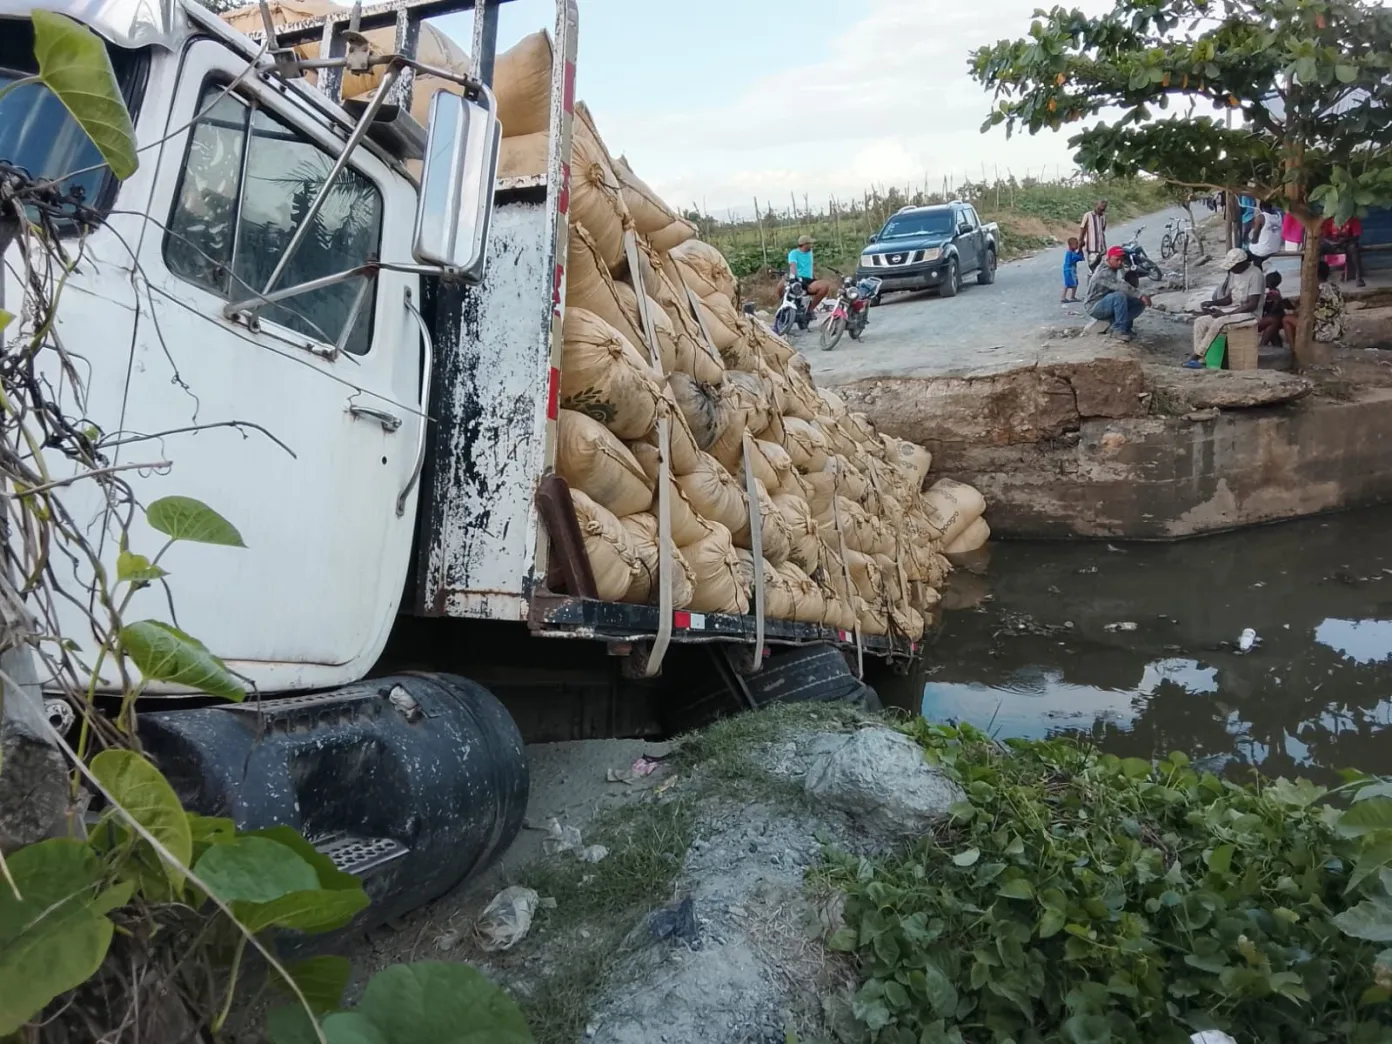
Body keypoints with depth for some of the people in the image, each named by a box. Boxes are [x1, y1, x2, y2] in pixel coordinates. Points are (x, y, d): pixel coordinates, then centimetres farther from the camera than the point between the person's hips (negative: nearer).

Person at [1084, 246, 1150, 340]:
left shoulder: (1117, 270, 10)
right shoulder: (1104, 273, -22)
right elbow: (1121, 286, -34)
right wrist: (1141, 295, -40)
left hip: (1110, 304, 9)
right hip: (1095, 307, -9)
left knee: (1140, 303, -4)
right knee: (1119, 296, -36)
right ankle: (1119, 330, -28)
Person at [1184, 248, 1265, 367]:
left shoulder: (1255, 275, -16)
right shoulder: (1234, 273, 10)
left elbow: (1252, 305, -21)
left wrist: (1225, 313, -23)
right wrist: (1212, 303, -5)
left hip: (1248, 313, -8)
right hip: (1233, 309, 8)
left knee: (1218, 323, -32)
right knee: (1200, 321, -10)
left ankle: (1196, 357, -26)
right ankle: (1199, 359, -18)